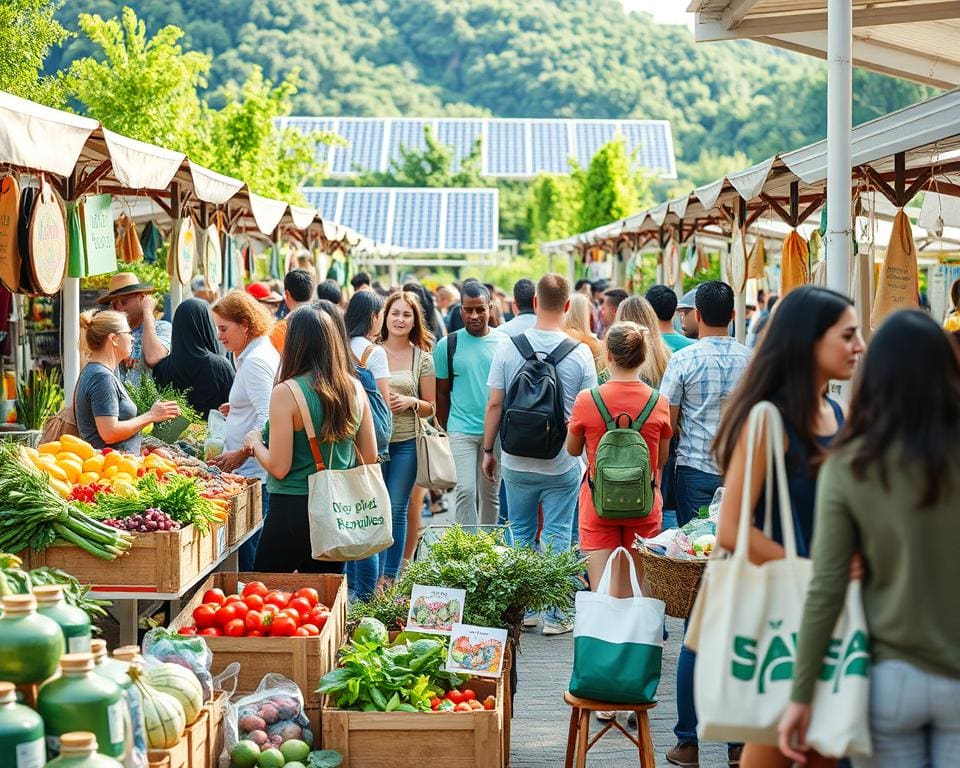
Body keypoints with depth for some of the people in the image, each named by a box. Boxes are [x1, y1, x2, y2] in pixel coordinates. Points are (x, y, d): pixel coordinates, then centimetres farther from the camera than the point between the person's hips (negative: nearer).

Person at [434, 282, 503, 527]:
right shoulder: (447, 345, 1)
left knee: (490, 493, 10)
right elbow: (441, 392, 7)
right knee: (465, 491, -10)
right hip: (461, 431, -1)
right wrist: (447, 431, 7)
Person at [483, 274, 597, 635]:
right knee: (557, 538, 6)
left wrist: (488, 450, 10)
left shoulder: (508, 347, -5)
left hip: (516, 462, 2)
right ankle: (554, 615, 8)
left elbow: (494, 405, -2)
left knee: (521, 535, 14)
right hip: (563, 464, -1)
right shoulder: (580, 352, -8)